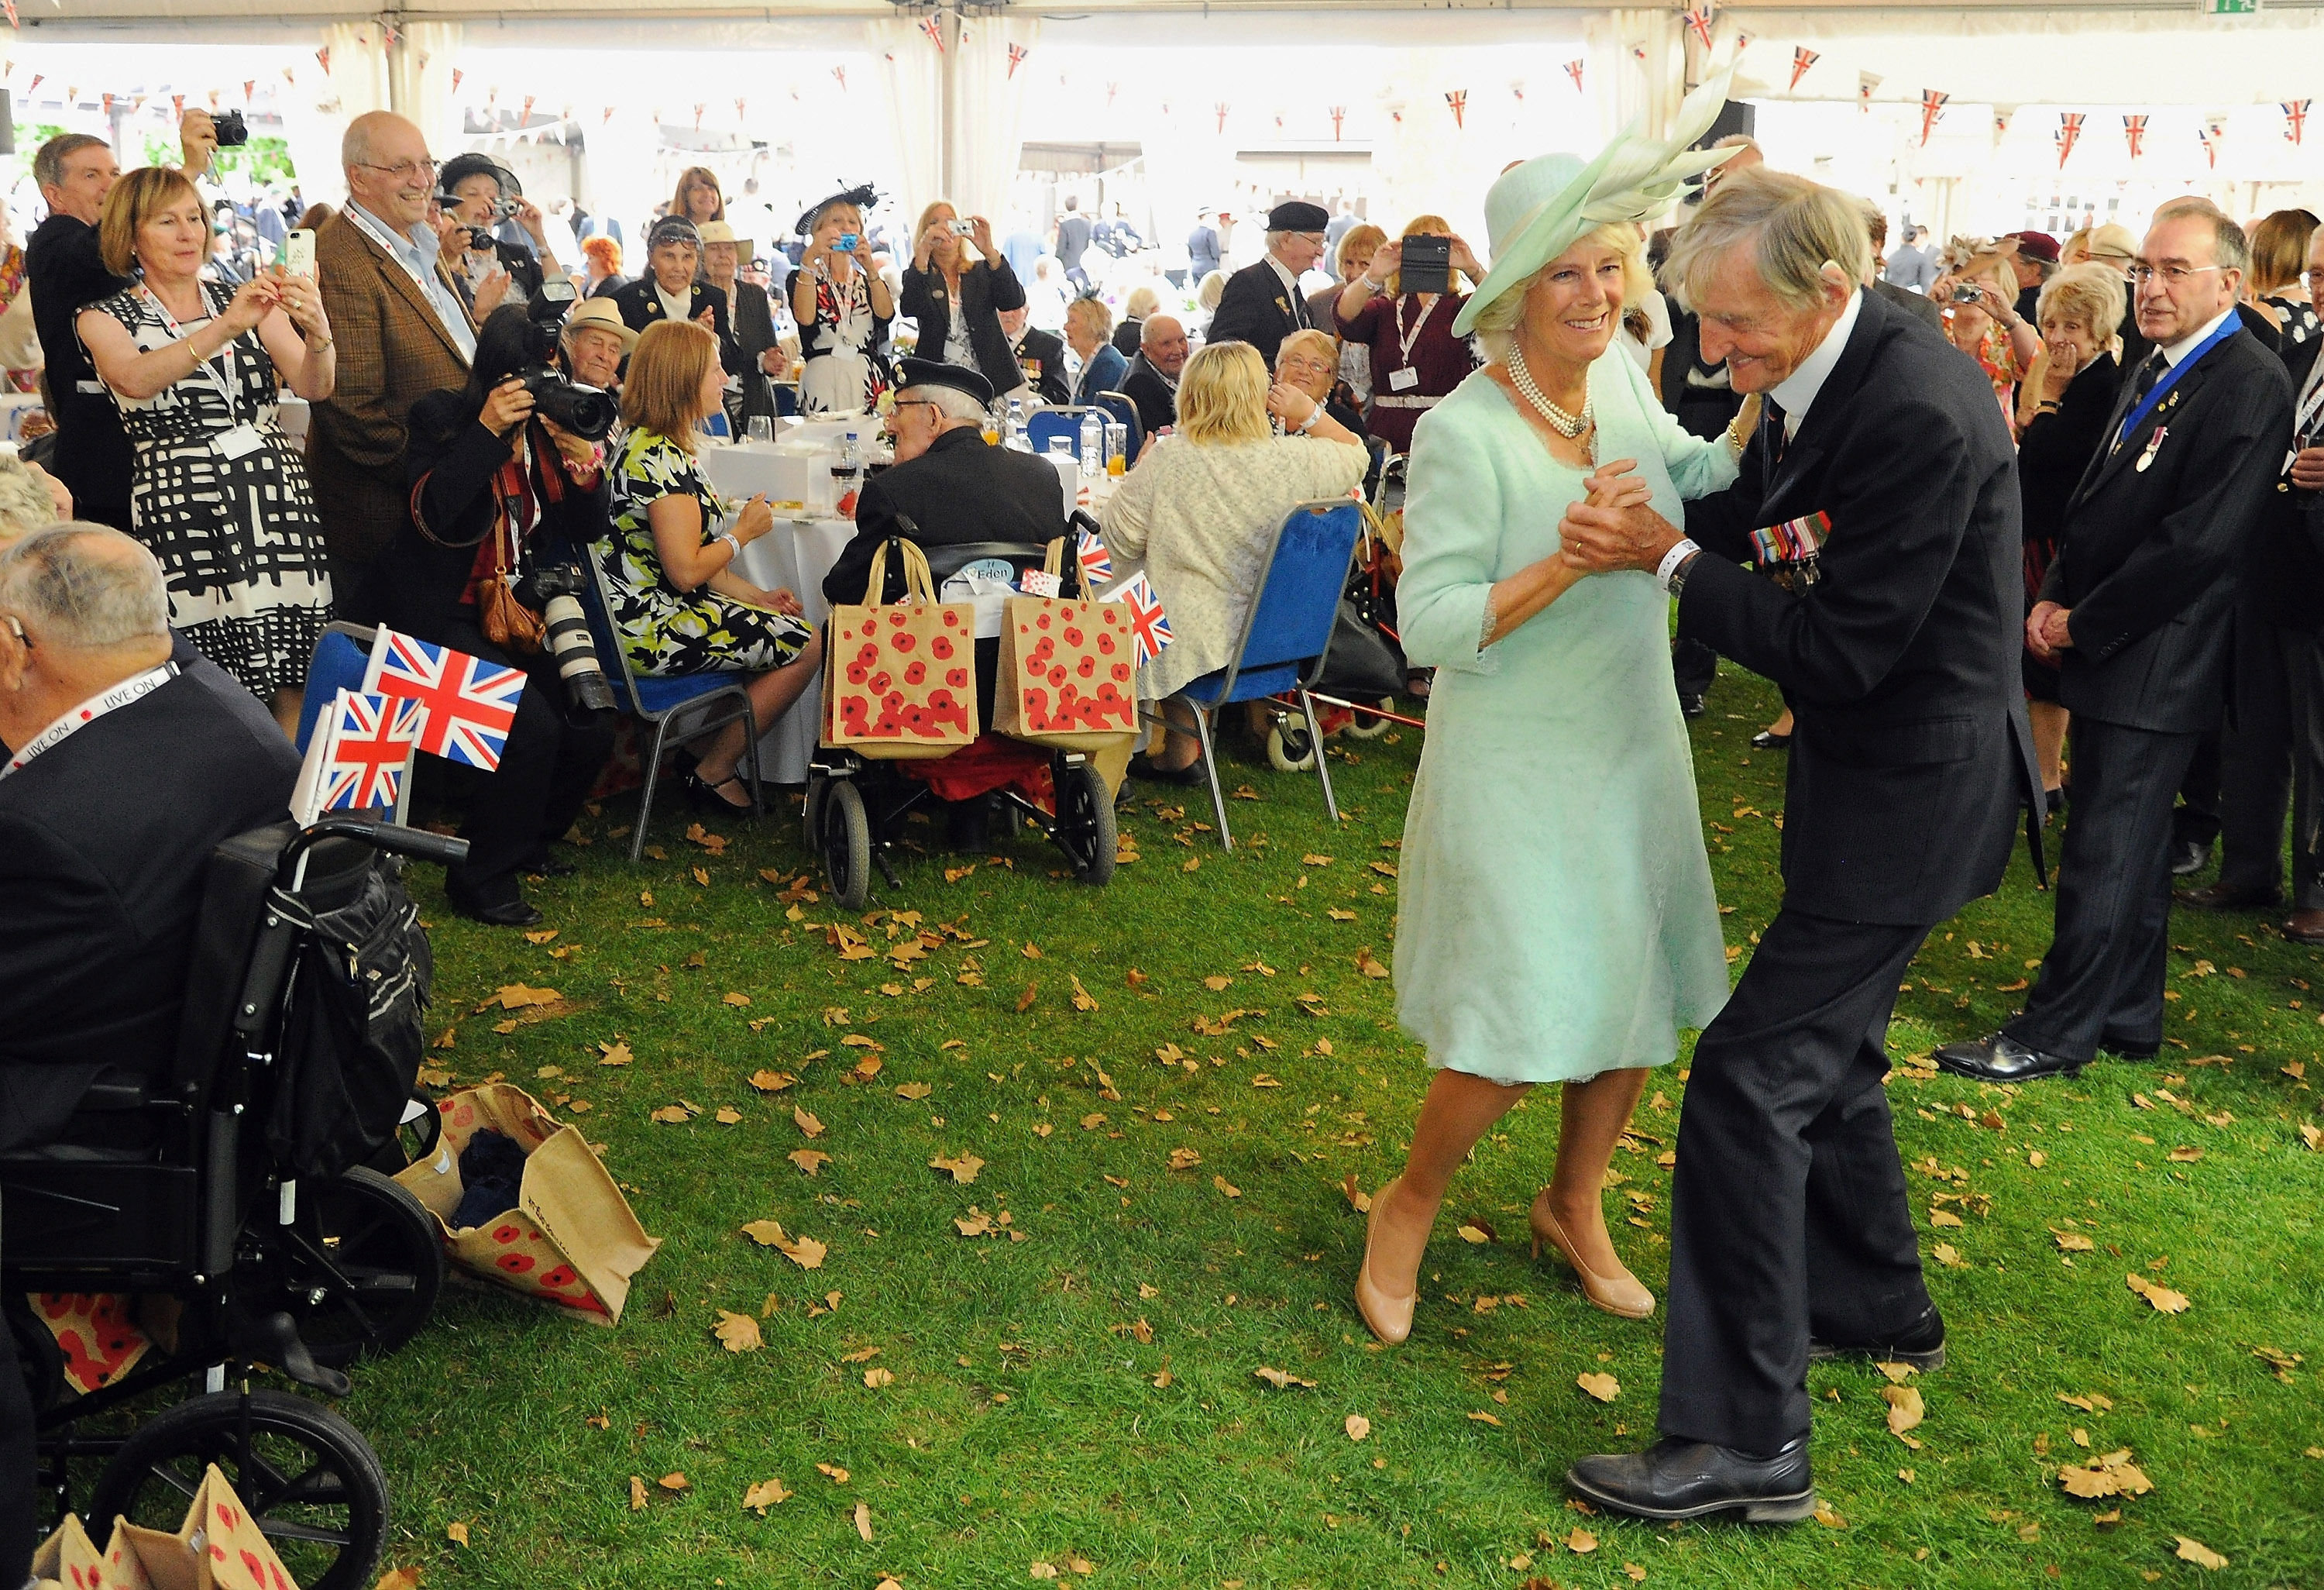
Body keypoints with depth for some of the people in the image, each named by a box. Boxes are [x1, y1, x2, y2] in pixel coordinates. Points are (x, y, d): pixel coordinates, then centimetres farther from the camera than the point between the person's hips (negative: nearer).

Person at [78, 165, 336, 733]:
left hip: (277, 494, 2)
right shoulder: (105, 319, 6)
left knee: (296, 675, -1)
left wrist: (317, 333, -25)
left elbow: (313, 386, -3)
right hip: (180, 509, -2)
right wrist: (225, 328, -31)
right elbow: (135, 379, -18)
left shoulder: (247, 299, 11)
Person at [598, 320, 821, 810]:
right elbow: (685, 571, -24)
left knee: (785, 627, 19)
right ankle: (713, 774, 4)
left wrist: (758, 597, 8)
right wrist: (744, 531, -7)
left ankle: (708, 750, 20)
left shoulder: (644, 443, 13)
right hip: (653, 629, -11)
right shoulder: (660, 459, -21)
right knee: (806, 648, -6)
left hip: (643, 615, 11)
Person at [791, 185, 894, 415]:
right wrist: (809, 259, -17)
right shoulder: (800, 277, 8)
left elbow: (886, 314, -4)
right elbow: (805, 318, -13)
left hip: (868, 384, 3)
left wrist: (869, 267, -16)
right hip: (823, 381, -3)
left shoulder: (868, 281, 18)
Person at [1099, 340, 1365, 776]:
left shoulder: (1165, 462, -17)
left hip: (1197, 643, -5)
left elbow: (1121, 540, -5)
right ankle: (1176, 756, 42)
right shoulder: (1296, 461, -9)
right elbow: (1355, 456, 12)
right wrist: (1310, 414, 7)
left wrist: (1138, 474, 8)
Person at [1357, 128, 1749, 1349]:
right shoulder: (1464, 433, -21)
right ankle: (1409, 1208, 22)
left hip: (1632, 745, 7)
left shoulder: (1618, 376, 1)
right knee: (1527, 1025, -6)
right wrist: (1571, 561, -30)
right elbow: (1430, 625, -23)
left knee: (1637, 989, 15)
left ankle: (1573, 1207, 38)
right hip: (1518, 766, -7)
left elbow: (1691, 478, 19)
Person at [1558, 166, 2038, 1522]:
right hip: (1872, 768, 10)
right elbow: (1769, 506, 15)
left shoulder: (1919, 415, -27)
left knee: (1755, 1071, -10)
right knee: (1829, 1043, 23)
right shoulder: (1824, 376, 1)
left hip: (1910, 787, -10)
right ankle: (1879, 1303, 45)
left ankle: (1745, 1442, -2)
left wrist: (1671, 558, -19)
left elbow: (1840, 650, -25)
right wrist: (1658, 526, -4)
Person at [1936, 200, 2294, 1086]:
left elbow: (2198, 541, -20)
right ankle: (2128, 1020, 28)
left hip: (2153, 664, -9)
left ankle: (2058, 1033, 9)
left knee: (2106, 853, -1)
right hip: (2103, 650, 9)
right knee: (2127, 847, 16)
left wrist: (2082, 625, -14)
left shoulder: (2249, 386, -15)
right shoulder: (2152, 375, 13)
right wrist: (2055, 600, 2)